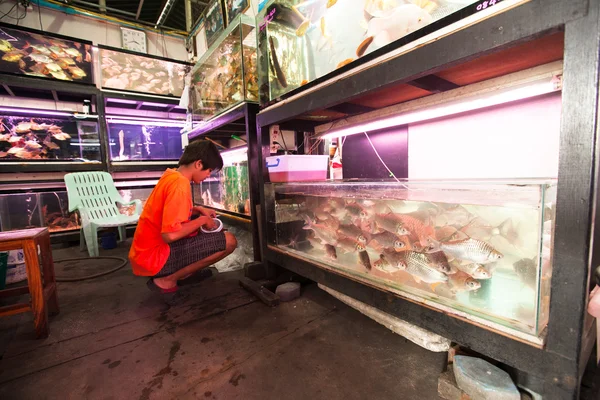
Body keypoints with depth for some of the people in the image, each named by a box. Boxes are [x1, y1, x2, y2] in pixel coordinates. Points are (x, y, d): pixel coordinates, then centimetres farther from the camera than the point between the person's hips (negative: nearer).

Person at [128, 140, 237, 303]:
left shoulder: (170, 175, 6)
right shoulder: (180, 184, -22)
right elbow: (170, 234, -28)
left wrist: (198, 210, 8)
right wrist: (202, 220, -13)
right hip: (154, 256, -9)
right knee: (229, 241, -16)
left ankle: (182, 273, 10)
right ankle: (167, 281, -5)